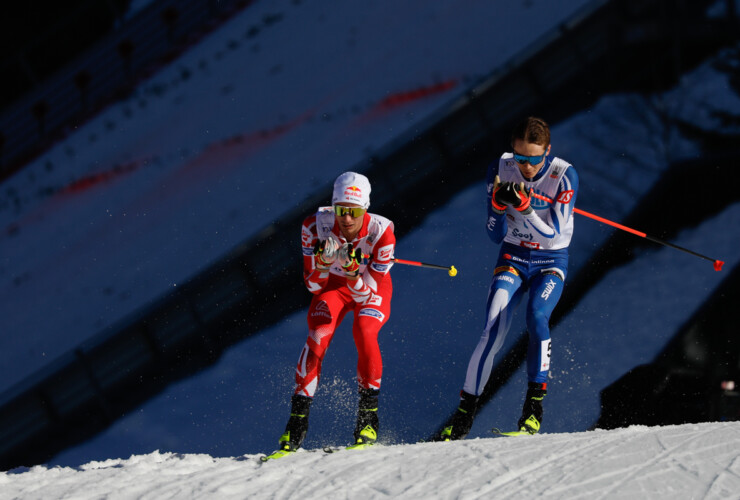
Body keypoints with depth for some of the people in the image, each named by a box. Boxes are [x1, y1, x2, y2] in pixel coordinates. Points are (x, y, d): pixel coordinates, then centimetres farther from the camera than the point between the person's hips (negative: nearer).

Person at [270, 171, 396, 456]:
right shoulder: (316, 225, -28)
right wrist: (322, 261, -41)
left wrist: (353, 269, -47)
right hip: (333, 285, 1)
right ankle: (298, 418, -15)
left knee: (364, 332, -30)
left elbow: (365, 294, -28)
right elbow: (313, 285, -21)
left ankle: (368, 413, -12)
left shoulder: (381, 232, -33)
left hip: (372, 289, -1)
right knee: (318, 337, -25)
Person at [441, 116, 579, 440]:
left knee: (536, 317, -30)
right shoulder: (500, 170, -12)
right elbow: (496, 235, -10)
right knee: (493, 331, -17)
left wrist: (524, 207, -35)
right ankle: (464, 414, -9)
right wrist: (498, 206, -30)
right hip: (512, 258, 2)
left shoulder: (564, 176, -18)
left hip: (551, 263, -2)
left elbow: (553, 237, -21)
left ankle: (534, 402, -15)